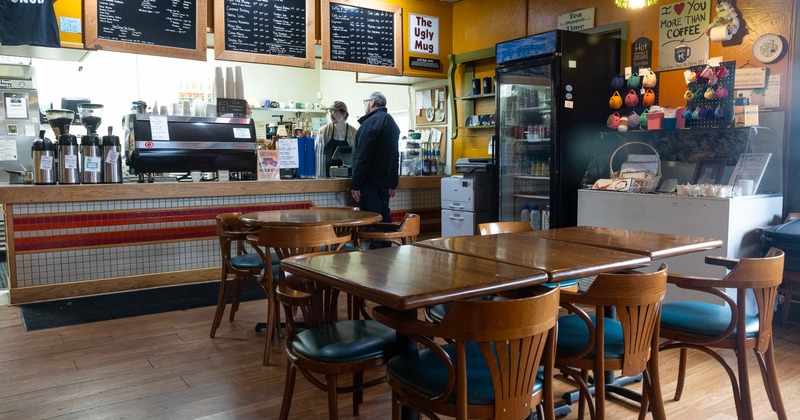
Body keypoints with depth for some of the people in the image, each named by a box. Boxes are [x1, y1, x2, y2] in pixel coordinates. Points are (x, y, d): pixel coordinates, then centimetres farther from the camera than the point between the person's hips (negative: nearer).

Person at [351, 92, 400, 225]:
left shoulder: (371, 122, -13)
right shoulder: (392, 123, 16)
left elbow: (363, 157, -18)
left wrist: (355, 185, -17)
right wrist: (392, 184, 22)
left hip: (370, 183, -9)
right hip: (385, 183, 9)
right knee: (384, 217, 13)